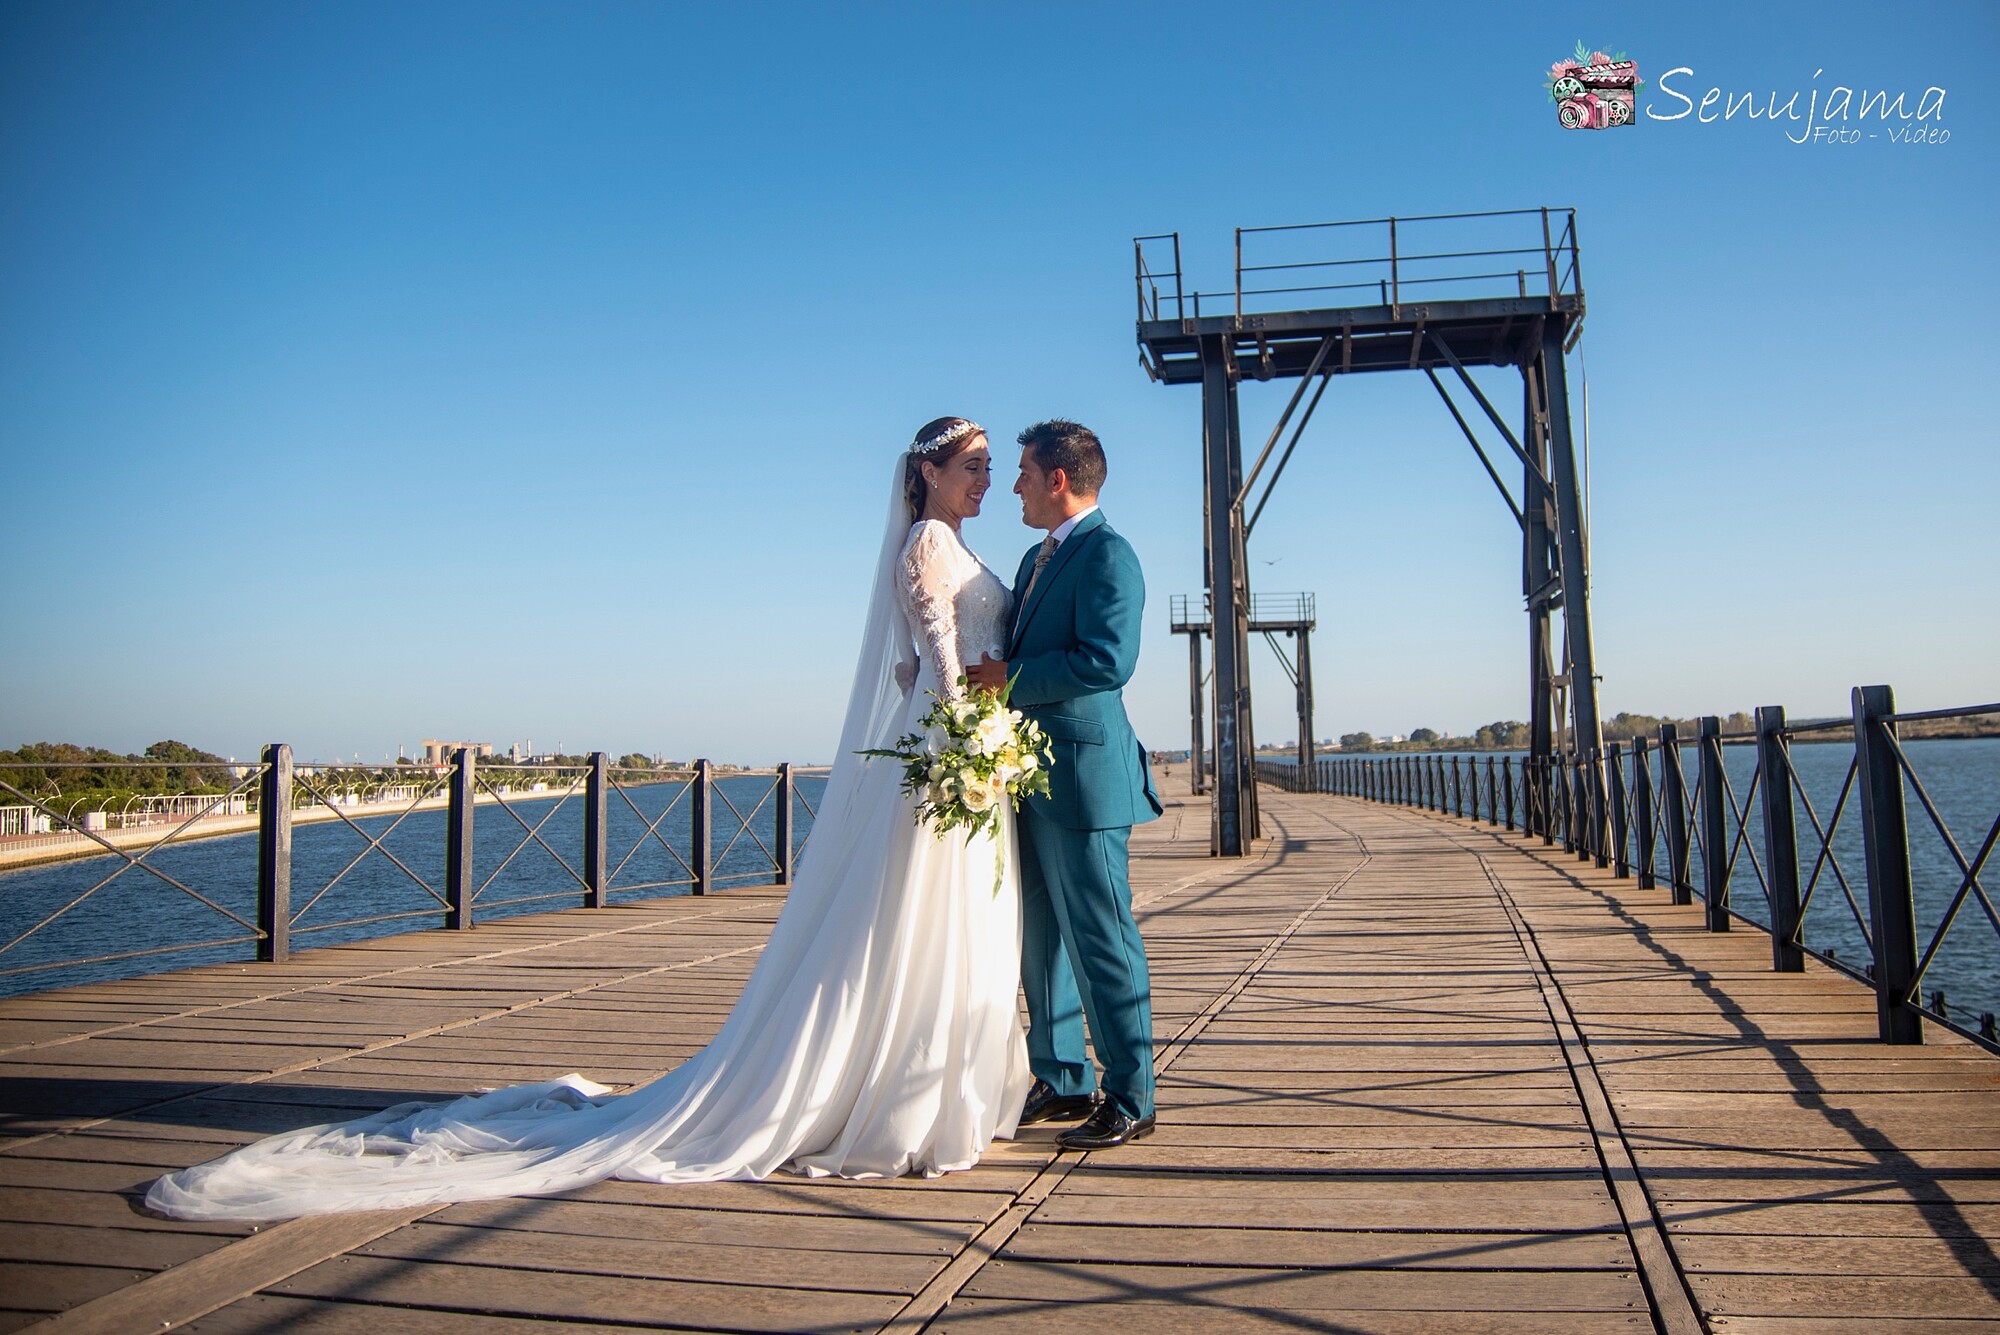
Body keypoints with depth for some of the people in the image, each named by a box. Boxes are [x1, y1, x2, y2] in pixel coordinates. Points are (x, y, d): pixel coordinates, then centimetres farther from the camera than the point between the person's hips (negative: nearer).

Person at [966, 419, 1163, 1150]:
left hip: (1083, 774, -10)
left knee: (1102, 940, -3)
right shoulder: (1036, 558, 19)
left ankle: (1129, 1099, 8)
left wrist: (1010, 677, -17)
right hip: (1033, 776, 10)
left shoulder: (1108, 555, -11)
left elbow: (1107, 660, -23)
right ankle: (1061, 1082, 28)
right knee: (1042, 940, 16)